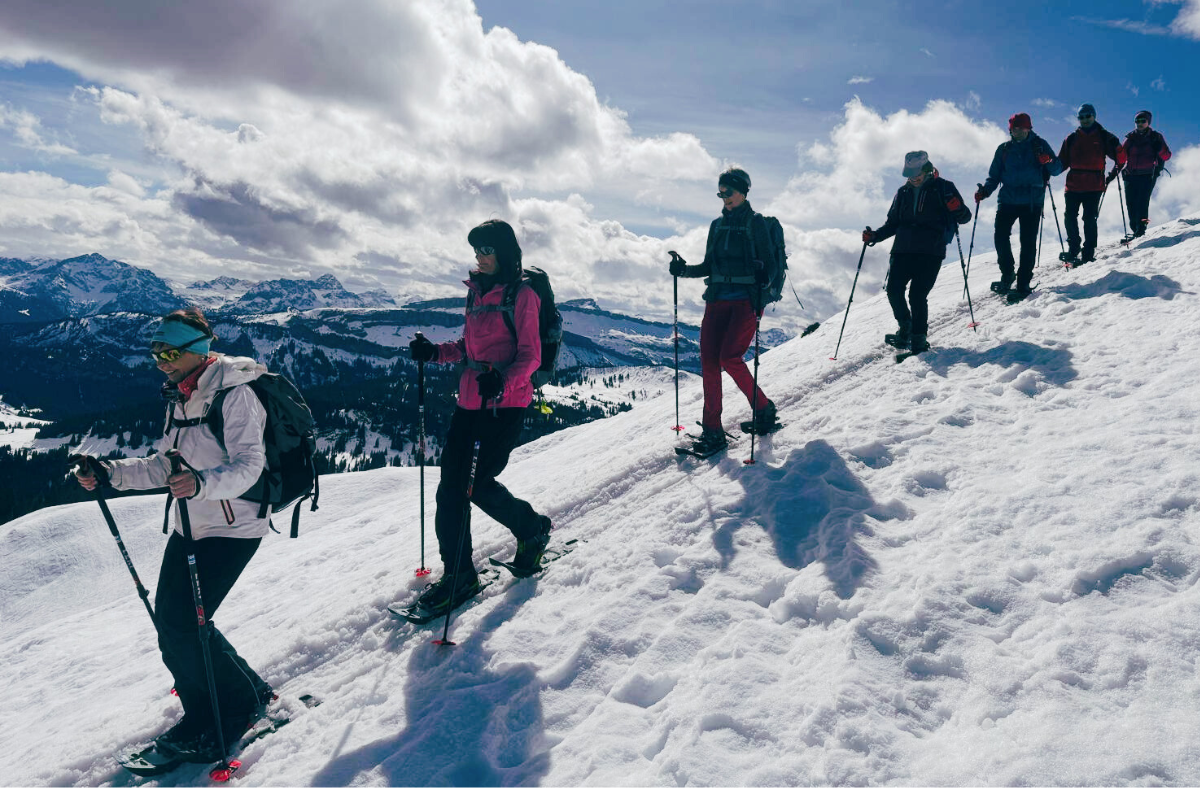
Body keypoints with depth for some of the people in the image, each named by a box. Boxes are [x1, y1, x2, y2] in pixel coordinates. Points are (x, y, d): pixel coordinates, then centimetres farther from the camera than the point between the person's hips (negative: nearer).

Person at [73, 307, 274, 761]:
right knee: (168, 621, 7)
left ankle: (240, 705, 12)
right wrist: (109, 473, 3)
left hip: (234, 528, -8)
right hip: (190, 526, 8)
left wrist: (204, 482, -44)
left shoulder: (234, 394, -18)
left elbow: (248, 465, -26)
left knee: (185, 626, -10)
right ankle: (203, 712, 26)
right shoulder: (179, 399, 9)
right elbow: (164, 467, 15)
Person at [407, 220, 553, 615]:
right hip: (470, 400, 7)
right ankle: (457, 574, 16)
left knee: (479, 484, -6)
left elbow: (530, 356, -12)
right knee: (451, 485, 3)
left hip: (505, 404, -7)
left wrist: (502, 381, -29)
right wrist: (434, 352, 6)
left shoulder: (521, 295, -7)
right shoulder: (476, 291, 15)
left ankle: (534, 528, 18)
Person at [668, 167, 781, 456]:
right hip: (718, 299, 6)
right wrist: (684, 270, 4)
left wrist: (764, 278, -27)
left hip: (747, 299, -5)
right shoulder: (717, 225, 16)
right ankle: (712, 432, -1)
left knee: (730, 358, -20)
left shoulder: (756, 223, 0)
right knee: (709, 361, -5)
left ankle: (764, 409, 2)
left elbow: (769, 264, -5)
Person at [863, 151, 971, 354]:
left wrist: (958, 210, -20)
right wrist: (875, 236, 6)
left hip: (931, 253, -4)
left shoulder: (943, 188, 4)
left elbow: (965, 217, 3)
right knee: (894, 290, -8)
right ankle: (905, 329, 12)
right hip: (903, 250, 4)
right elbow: (892, 223, 23)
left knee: (917, 294, -13)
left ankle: (919, 339, -2)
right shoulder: (903, 193, 17)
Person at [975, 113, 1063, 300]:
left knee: (1028, 242, -4)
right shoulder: (1004, 149, 12)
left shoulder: (1039, 145, 7)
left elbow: (1057, 168, 5)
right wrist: (985, 191, -5)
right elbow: (994, 175, 14)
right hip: (1008, 200, 2)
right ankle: (1007, 274, 5)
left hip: (1032, 202, -2)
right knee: (1001, 235, -13)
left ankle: (1023, 283, 1)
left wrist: (1048, 163, -17)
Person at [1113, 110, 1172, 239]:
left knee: (1142, 201, -17)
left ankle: (1141, 230, -22)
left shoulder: (1155, 137, 8)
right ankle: (1135, 229, 5)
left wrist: (1159, 148, -16)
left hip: (1148, 175, -3)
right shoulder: (1130, 138, 13)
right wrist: (1113, 174, 6)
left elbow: (1167, 156, 4)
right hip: (1131, 176, 3)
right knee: (1131, 203, -4)